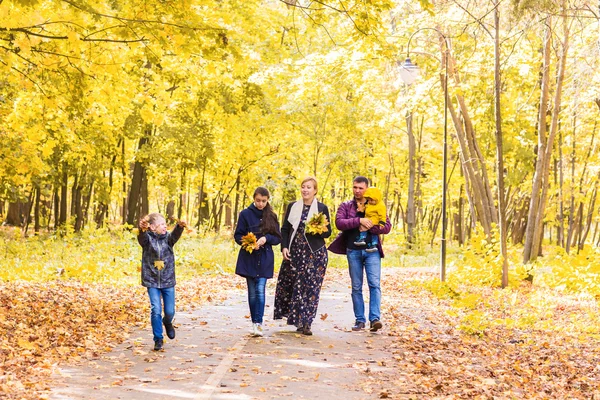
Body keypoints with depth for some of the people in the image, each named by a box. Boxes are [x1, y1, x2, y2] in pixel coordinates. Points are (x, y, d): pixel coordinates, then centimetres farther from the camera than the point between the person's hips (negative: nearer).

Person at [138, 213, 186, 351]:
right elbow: (142, 237, -30)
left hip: (168, 280, 2)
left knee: (170, 311, 5)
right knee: (156, 310, -8)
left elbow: (175, 234, -23)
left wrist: (180, 226, -48)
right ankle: (158, 339, 8)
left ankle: (167, 322, 40)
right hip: (152, 281, -2)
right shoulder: (147, 238, -8)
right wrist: (142, 229, -55)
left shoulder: (168, 238, -3)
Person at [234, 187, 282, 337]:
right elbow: (238, 236, 1)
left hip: (264, 258, 0)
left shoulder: (271, 216, 5)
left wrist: (266, 239, -14)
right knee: (252, 292, 5)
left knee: (260, 290, -11)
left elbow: (278, 238, 6)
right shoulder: (245, 214, 0)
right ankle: (255, 323, 15)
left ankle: (258, 324, -14)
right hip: (248, 258, 0)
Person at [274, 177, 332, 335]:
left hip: (315, 253, -2)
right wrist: (284, 247, -2)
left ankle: (305, 323, 0)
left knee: (310, 287, -5)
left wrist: (320, 230, -17)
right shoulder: (292, 207, 10)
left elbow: (328, 232, 5)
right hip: (294, 252, 3)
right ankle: (298, 320, 15)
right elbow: (285, 229, 11)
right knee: (288, 285, 1)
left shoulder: (322, 208, 3)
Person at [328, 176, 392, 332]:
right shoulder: (346, 206, 8)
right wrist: (359, 221, -19)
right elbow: (339, 223, -9)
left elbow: (387, 227, 1)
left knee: (375, 284, -13)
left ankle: (375, 319, -17)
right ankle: (360, 320, 11)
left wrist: (369, 227, -13)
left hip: (372, 250, -1)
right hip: (353, 250, 1)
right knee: (356, 287, 6)